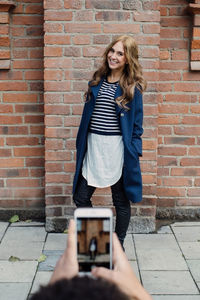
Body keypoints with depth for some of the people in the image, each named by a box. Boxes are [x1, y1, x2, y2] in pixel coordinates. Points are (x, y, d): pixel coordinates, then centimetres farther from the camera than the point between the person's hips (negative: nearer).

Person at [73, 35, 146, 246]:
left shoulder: (132, 87, -4)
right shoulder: (97, 81, 9)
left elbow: (136, 124, -2)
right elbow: (87, 116, 14)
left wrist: (134, 153, -9)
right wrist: (82, 147, 12)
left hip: (118, 149, -4)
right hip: (93, 147, 5)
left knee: (121, 200, 8)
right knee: (81, 197, 5)